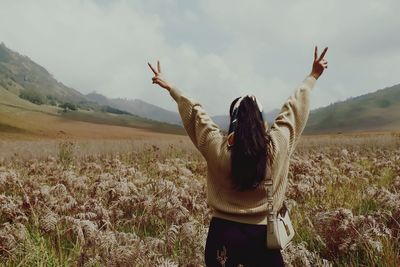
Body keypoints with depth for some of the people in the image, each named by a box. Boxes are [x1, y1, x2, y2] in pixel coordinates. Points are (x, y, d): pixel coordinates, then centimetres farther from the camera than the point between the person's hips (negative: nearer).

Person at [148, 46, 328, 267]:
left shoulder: (216, 148, -10)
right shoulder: (278, 145, -11)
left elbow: (195, 112, 3)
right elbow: (295, 107, 3)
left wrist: (169, 87, 19)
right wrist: (313, 76, 18)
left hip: (223, 234, 1)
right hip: (262, 235, 0)